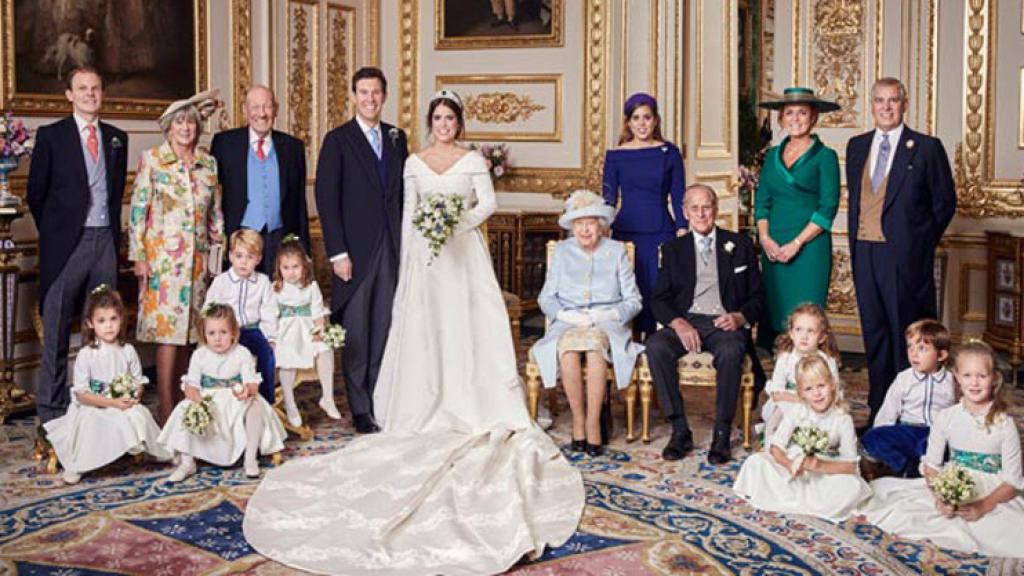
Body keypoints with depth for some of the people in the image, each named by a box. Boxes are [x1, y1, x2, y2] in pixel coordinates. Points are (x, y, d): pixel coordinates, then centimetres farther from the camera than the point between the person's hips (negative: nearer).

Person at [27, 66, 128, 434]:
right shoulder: (51, 136, 1)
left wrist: (113, 232, 10)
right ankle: (51, 411, 7)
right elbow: (36, 194, 4)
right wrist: (54, 233, 5)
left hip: (105, 240, 3)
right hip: (67, 242, -3)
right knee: (56, 332, 1)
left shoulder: (117, 138, 12)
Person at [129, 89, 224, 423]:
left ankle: (179, 399, 15)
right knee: (167, 327, -9)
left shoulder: (208, 163, 11)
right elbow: (138, 209, -3)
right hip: (162, 254, -4)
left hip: (196, 257, 4)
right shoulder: (152, 160, 0)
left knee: (187, 327, 7)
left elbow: (215, 212, 16)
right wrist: (138, 256, -8)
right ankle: (166, 409, -7)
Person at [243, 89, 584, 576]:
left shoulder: (473, 161, 5)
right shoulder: (414, 163, 9)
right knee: (425, 329, -2)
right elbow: (408, 215, 8)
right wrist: (408, 262, 2)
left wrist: (460, 223, -17)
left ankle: (475, 405, -2)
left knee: (470, 325, -4)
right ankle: (432, 408, 2)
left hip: (465, 253, -1)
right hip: (425, 255, 1)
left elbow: (488, 202, 0)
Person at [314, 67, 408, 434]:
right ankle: (360, 410, 10)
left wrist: (407, 243, 6)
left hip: (392, 249, 4)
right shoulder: (337, 140, -2)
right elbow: (326, 199, -6)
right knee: (356, 334, 2)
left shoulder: (396, 138, 12)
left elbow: (403, 193, 14)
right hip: (356, 251, -4)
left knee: (385, 330, 7)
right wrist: (337, 253, -12)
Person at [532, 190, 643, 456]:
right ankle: (578, 421, -27)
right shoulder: (562, 251, 15)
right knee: (568, 348, -36)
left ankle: (593, 424, -33)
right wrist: (566, 315, -8)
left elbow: (633, 301, 8)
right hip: (568, 324, 1)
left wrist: (608, 315, -11)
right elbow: (546, 297, 11)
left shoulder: (617, 251, 11)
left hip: (608, 325, -1)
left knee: (595, 344, -38)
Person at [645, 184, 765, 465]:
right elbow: (659, 299, 9)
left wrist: (740, 317, -11)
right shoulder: (673, 249, 16)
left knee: (731, 352, -37)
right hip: (685, 323, 2)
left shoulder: (740, 245, 14)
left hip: (725, 324, -1)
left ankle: (722, 434, -26)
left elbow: (757, 297, 12)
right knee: (655, 346, -31)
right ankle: (680, 430, -24)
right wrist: (678, 324, -12)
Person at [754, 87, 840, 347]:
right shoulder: (773, 155, 14)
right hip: (773, 249, 5)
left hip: (809, 248, -4)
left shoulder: (825, 156, 0)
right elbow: (762, 202, 12)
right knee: (773, 314, 4)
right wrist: (765, 238, -4)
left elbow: (827, 208, -7)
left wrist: (796, 244, -13)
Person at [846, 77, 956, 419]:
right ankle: (878, 407, 19)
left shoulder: (926, 148, -2)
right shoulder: (857, 146, 12)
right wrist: (855, 240, 13)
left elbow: (945, 202, 2)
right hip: (864, 253, 5)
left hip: (905, 257, -5)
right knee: (874, 333, 10)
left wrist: (919, 242, 4)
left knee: (907, 333, 0)